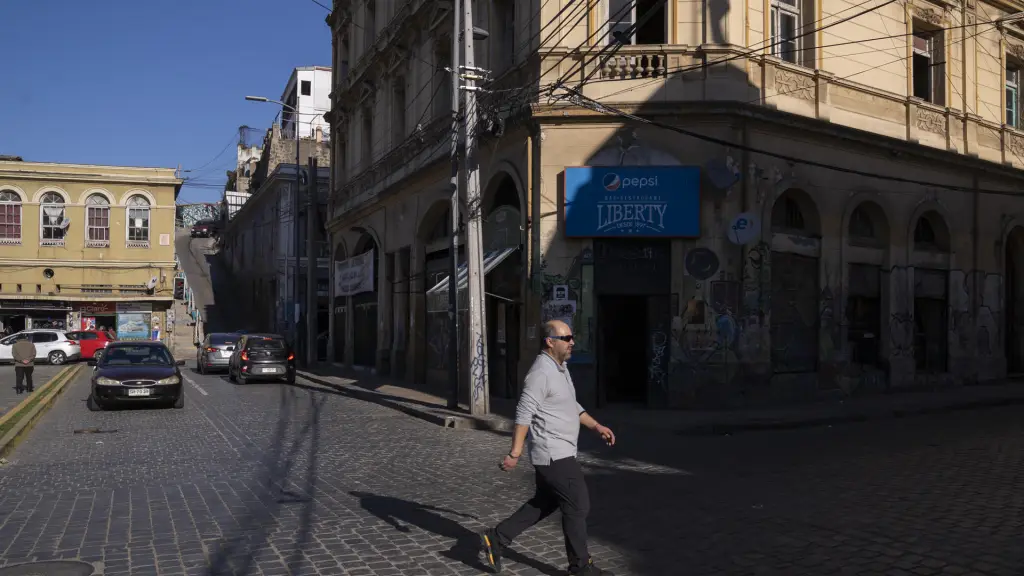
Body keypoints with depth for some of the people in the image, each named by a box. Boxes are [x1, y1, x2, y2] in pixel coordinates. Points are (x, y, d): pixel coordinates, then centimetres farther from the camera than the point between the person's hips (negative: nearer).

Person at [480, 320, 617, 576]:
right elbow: (524, 414, -23)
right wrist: (515, 453, -24)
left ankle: (496, 538, 22)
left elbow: (571, 406, 24)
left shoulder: (560, 369, 13)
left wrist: (597, 426, 19)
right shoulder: (541, 372, -19)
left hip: (558, 453, 10)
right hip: (554, 455, -10)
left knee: (543, 504, 17)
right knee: (578, 506, 0)